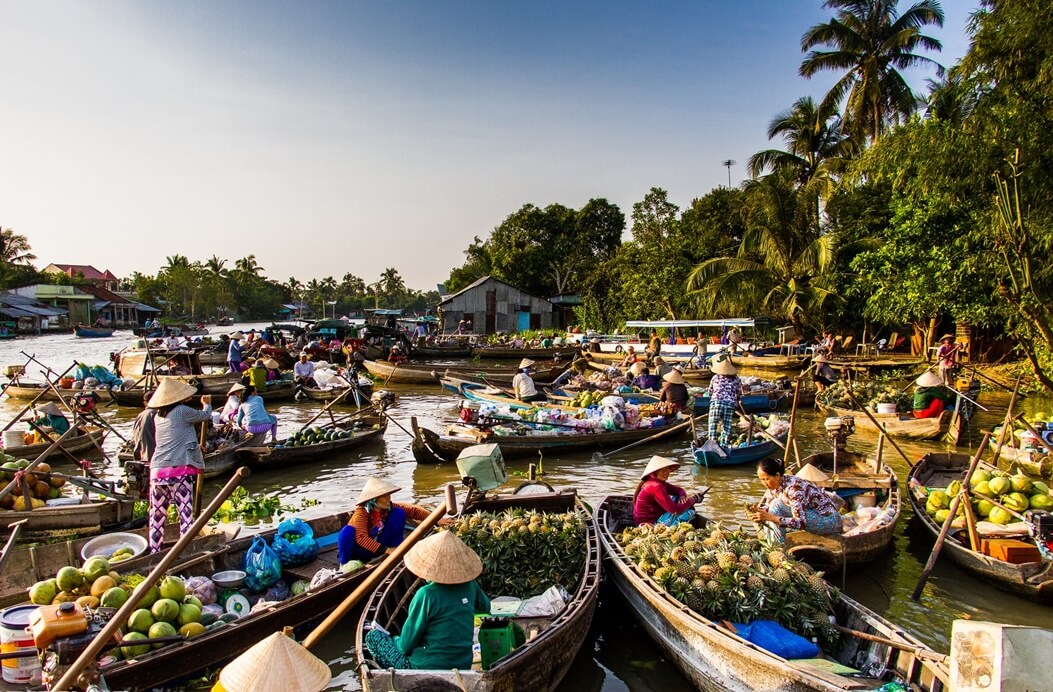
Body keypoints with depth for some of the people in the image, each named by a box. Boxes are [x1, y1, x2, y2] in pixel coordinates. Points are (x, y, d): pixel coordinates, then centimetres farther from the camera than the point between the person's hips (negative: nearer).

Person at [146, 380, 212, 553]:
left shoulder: (158, 416, 15)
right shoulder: (182, 411, -4)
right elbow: (205, 416, 12)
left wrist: (195, 446, 42)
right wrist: (207, 403, 33)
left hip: (157, 470, 6)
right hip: (179, 470, -6)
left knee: (157, 515, 12)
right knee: (185, 513, -2)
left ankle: (154, 553, 17)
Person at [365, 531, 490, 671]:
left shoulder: (426, 595, -21)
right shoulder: (469, 585, -6)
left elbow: (406, 645, -11)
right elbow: (486, 607, 17)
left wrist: (395, 640, 10)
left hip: (427, 667, -6)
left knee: (373, 635, 9)